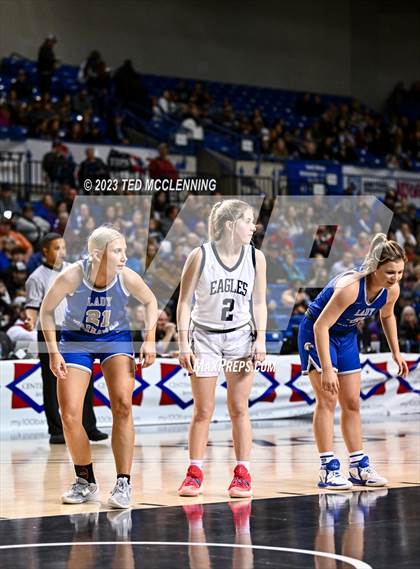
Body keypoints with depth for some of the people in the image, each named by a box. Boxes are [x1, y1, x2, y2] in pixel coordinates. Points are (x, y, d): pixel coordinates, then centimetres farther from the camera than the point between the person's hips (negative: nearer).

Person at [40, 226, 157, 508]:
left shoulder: (128, 278, -24)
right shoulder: (72, 276, -29)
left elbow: (150, 302, -1)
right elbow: (47, 309, -10)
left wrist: (150, 339, -12)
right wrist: (53, 351, -14)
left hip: (116, 339, 0)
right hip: (77, 339, 0)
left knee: (122, 405, -18)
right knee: (70, 416, -6)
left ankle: (123, 484, -11)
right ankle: (86, 482, 15)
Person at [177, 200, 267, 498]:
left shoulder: (256, 258, -2)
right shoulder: (200, 256, -10)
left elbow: (259, 303, 5)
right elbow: (184, 302, -5)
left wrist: (260, 339, -6)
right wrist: (184, 342, -10)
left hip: (240, 337, 2)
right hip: (205, 336, -2)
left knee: (239, 409, 2)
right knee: (203, 410, 3)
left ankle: (242, 474, 6)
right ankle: (195, 473, 12)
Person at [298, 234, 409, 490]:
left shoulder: (392, 290, -14)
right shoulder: (350, 286, -36)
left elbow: (387, 316, 10)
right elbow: (321, 326, -35)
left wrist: (396, 352, 9)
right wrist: (327, 369, -37)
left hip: (346, 336, 7)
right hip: (317, 333, -7)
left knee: (352, 403, 9)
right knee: (327, 400, -11)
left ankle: (359, 466, 17)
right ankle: (328, 469, -9)